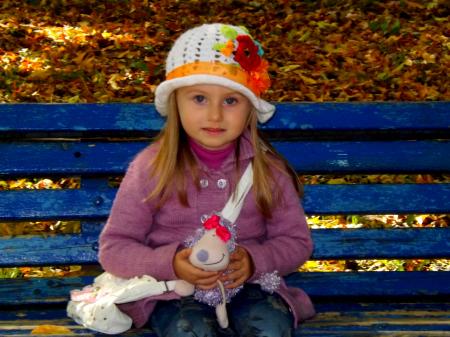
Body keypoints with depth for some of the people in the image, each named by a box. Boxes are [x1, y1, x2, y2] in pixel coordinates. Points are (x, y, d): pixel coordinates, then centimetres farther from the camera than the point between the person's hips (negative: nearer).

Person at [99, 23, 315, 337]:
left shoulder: (266, 168, -3)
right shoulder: (153, 167, -8)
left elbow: (297, 242, 4)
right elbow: (114, 248, -4)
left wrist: (254, 260, -18)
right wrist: (170, 264, -22)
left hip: (247, 285, 2)